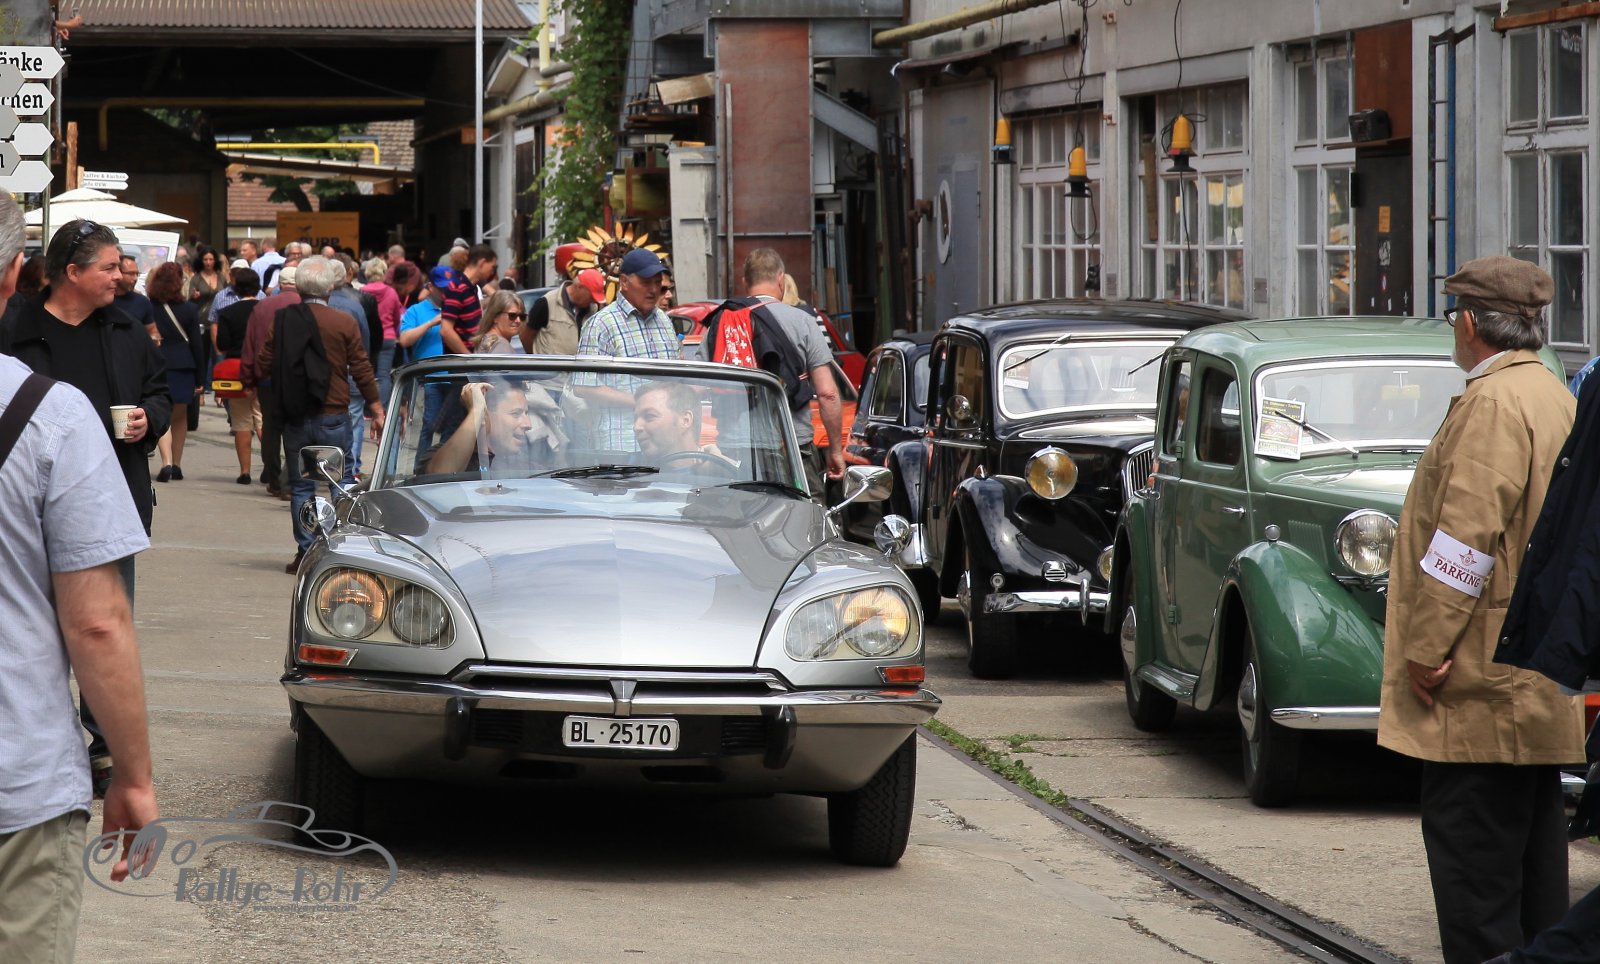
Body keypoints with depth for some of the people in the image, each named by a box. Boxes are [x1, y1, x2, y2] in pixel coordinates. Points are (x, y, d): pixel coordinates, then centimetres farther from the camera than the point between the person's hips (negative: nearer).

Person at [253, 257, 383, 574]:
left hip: (294, 417, 1)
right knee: (342, 481, 8)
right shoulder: (344, 323, -7)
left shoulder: (281, 320, -4)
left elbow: (263, 364, 0)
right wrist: (376, 409, 6)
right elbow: (362, 370, -3)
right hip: (333, 416, -1)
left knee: (300, 486, 8)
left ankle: (305, 551, 5)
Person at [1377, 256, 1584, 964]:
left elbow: (1466, 536, -22)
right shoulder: (1553, 396, 15)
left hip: (1483, 679, -10)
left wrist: (1426, 647, -17)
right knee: (1531, 836, 13)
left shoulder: (1492, 402, -17)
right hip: (1542, 684, 10)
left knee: (1469, 845, -8)